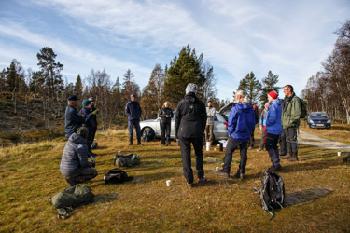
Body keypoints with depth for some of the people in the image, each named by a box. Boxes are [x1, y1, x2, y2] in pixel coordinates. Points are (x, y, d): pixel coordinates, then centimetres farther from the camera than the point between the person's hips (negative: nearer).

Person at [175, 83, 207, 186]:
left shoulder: (181, 103, 1)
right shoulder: (200, 104, 4)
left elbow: (177, 120, 2)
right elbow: (204, 119, 6)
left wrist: (177, 134, 9)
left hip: (184, 133, -1)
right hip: (197, 133, 2)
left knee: (186, 155, 4)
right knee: (199, 154, 16)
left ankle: (189, 180, 5)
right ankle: (200, 177, 20)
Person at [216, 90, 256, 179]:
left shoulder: (235, 108, -16)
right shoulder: (250, 108, 2)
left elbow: (231, 122, -14)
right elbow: (253, 122, 8)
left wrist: (230, 133, -1)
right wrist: (249, 132, 16)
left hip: (235, 135, -5)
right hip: (246, 136, 6)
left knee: (228, 152, 8)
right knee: (243, 154, 12)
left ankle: (226, 171, 14)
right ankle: (241, 172, 18)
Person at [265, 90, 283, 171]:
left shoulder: (273, 105, -17)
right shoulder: (278, 104, 12)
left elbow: (272, 117, -24)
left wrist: (267, 124, -10)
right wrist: (268, 108, 4)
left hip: (272, 130, -10)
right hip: (277, 129, 10)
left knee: (269, 147, -3)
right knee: (274, 146, 17)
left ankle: (276, 164, -2)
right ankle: (277, 164, 23)